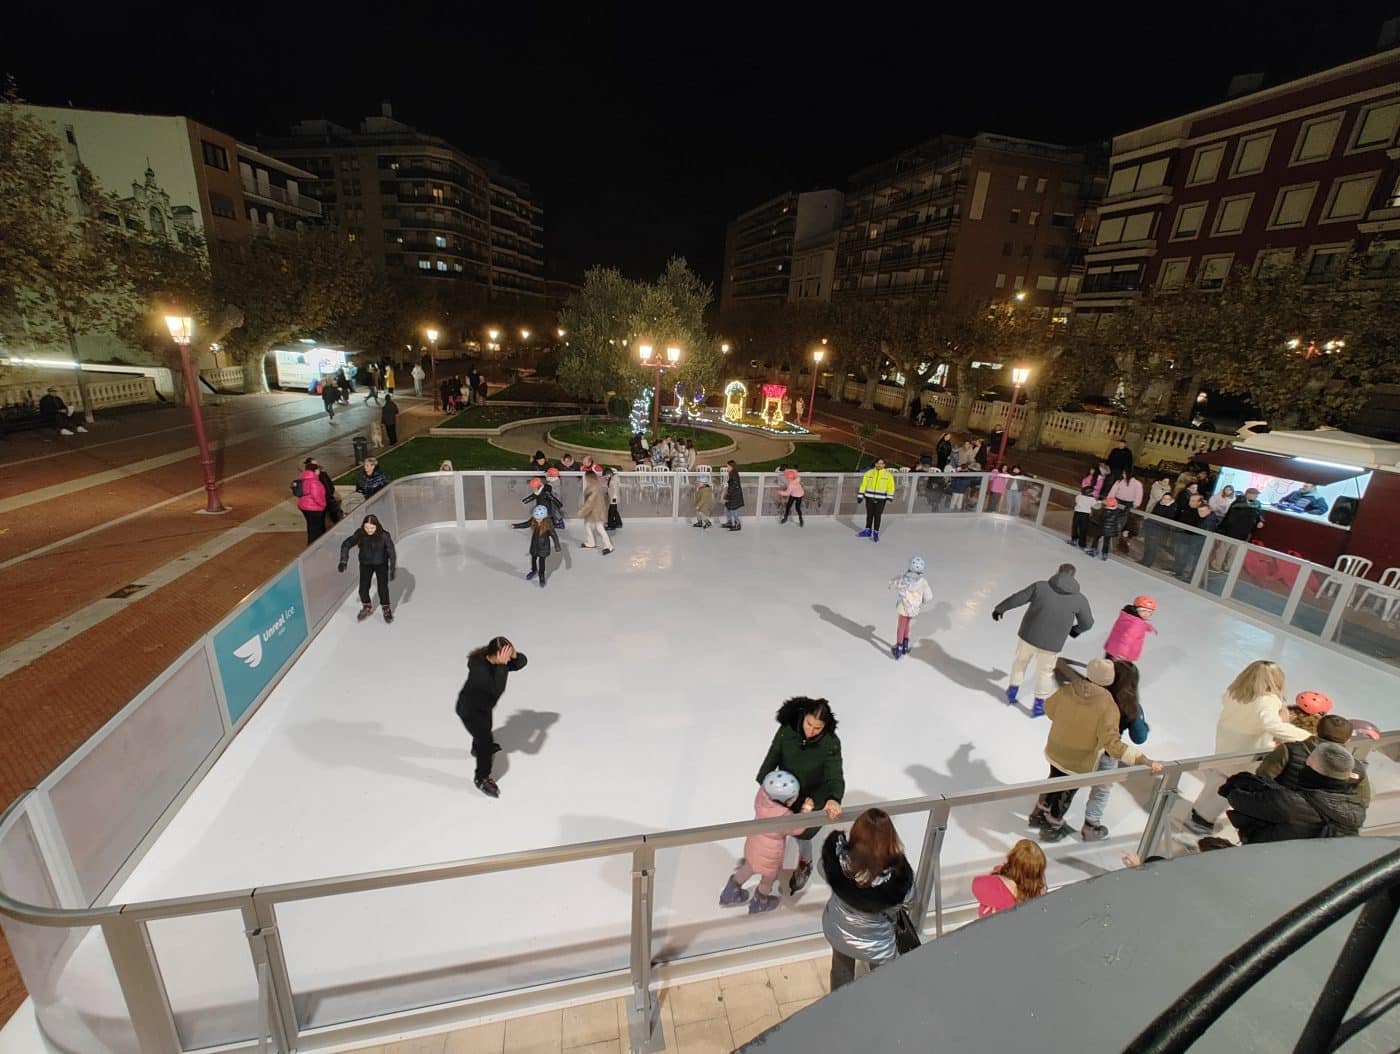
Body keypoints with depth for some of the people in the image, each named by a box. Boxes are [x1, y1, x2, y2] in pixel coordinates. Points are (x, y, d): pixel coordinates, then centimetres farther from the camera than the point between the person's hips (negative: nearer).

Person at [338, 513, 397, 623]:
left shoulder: (384, 536, -21)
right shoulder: (360, 534, -15)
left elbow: (391, 552, -15)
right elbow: (346, 545, -6)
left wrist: (392, 569, -15)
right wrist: (343, 561, -14)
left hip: (381, 565, -2)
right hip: (365, 565, 2)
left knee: (383, 588, -4)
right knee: (363, 589, 3)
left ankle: (386, 609, 21)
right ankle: (366, 607, 31)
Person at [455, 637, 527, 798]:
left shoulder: (498, 660, -19)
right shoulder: (479, 666, -40)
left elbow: (522, 662, -12)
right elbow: (497, 689, -48)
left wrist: (514, 655, -33)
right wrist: (502, 665, -50)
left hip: (484, 705, 8)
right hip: (469, 709, -8)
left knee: (484, 730, 34)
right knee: (487, 743, -6)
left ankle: (477, 749, 66)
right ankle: (481, 779, 16)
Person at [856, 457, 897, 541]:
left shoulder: (888, 474, 0)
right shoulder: (869, 473, 2)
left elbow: (891, 486, -2)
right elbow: (864, 484, 5)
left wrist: (889, 496, -13)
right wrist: (860, 495, 4)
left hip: (880, 499, -2)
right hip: (869, 497, 2)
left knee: (877, 516, 0)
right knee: (869, 515, 11)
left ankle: (876, 533, 11)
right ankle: (868, 531, 25)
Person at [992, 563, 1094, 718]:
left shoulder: (1040, 586, -10)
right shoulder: (1080, 599, -7)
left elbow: (1016, 599, -5)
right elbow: (1087, 623, 5)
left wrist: (999, 609, 11)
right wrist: (1075, 629, 27)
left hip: (1028, 635, 0)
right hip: (1051, 644, 0)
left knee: (1020, 661, 26)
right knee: (1046, 673, 22)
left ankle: (1012, 691, 41)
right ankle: (1038, 705, 32)